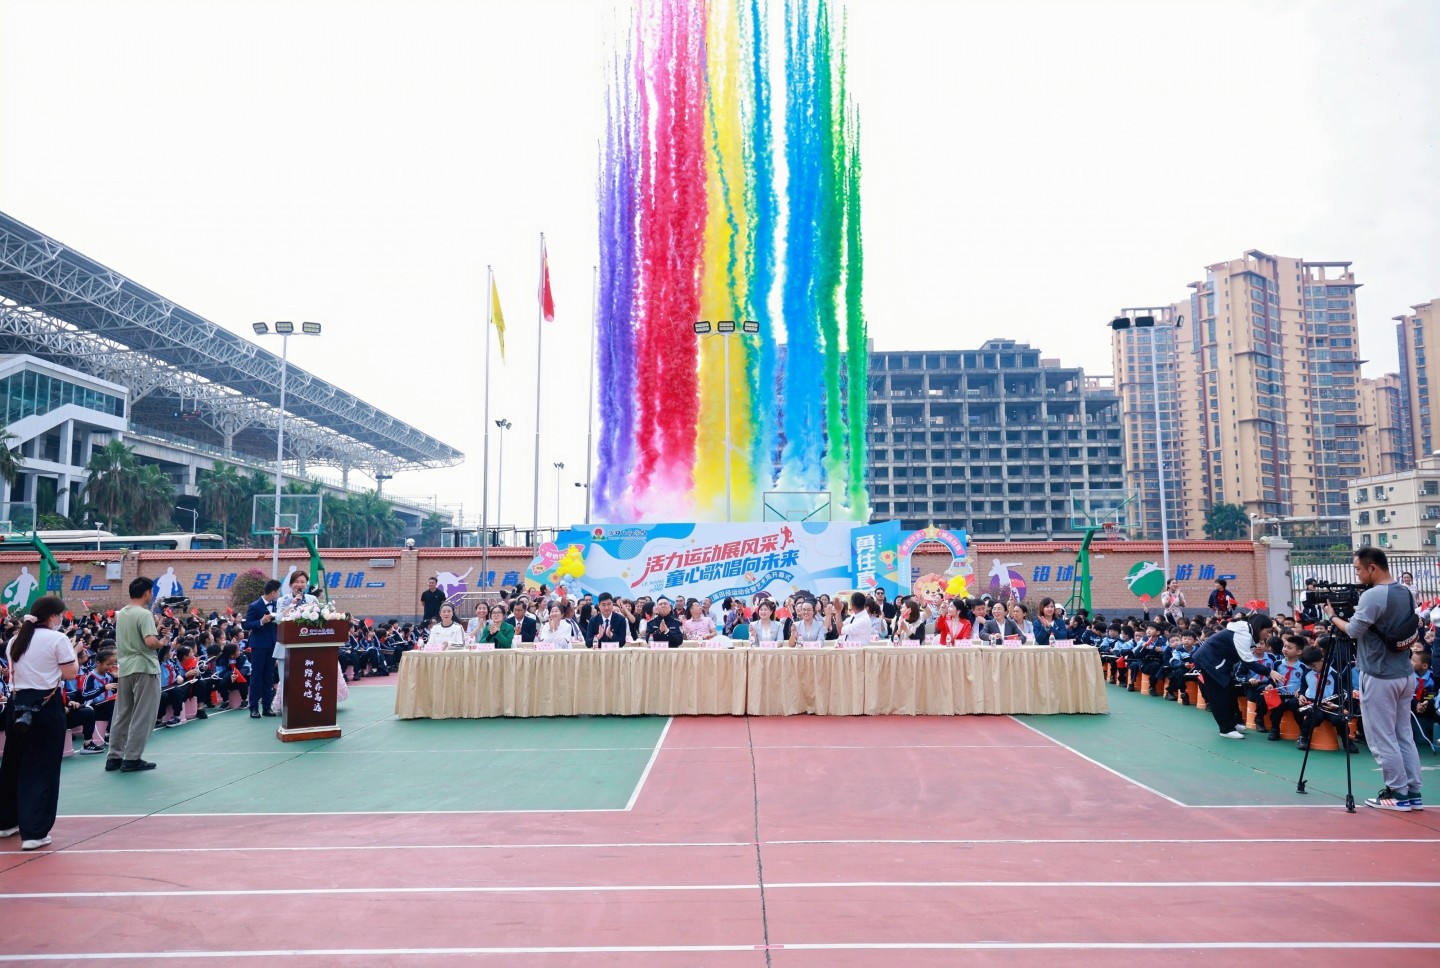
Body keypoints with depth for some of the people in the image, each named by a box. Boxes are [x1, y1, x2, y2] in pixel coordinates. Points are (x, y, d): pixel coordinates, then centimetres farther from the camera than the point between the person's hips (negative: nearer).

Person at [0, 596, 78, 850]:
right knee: (42, 769, -2)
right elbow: (71, 674, -8)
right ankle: (34, 832, -3)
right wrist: (73, 656, 7)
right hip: (47, 705, -6)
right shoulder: (57, 639, -10)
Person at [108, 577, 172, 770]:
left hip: (125, 668, 8)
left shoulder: (120, 614, 11)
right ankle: (131, 759, 1)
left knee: (122, 714, 14)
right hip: (144, 668, -8)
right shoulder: (144, 614, -15)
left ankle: (114, 757, 18)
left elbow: (129, 639, 18)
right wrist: (162, 643, -7)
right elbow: (150, 642, -27)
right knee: (142, 716, 0)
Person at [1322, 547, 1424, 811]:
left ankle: (1398, 794, 6)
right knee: (1404, 734, 14)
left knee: (1382, 738, 1)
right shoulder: (1406, 593, 7)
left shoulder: (1372, 596, -20)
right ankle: (1413, 792, 18)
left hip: (1379, 677, -9)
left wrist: (1332, 615, 1)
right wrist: (1358, 611, 14)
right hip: (1405, 674, 9)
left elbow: (1353, 631, -14)